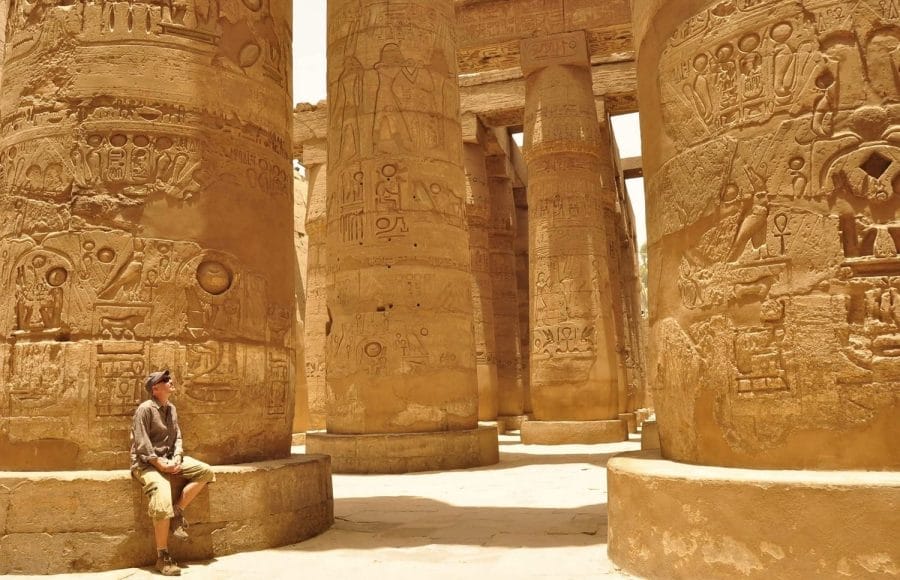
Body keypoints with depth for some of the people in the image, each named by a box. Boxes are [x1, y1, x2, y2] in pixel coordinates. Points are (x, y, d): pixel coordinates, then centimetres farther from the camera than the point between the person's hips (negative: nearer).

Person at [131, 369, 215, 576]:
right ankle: (162, 557, -21)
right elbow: (141, 443, -16)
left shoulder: (172, 409, 12)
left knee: (205, 472, -9)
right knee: (162, 493, -32)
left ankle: (177, 512, -5)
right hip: (146, 463, -7)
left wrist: (176, 459, -6)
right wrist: (159, 463, -19)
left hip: (169, 459, 8)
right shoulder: (145, 409, -11)